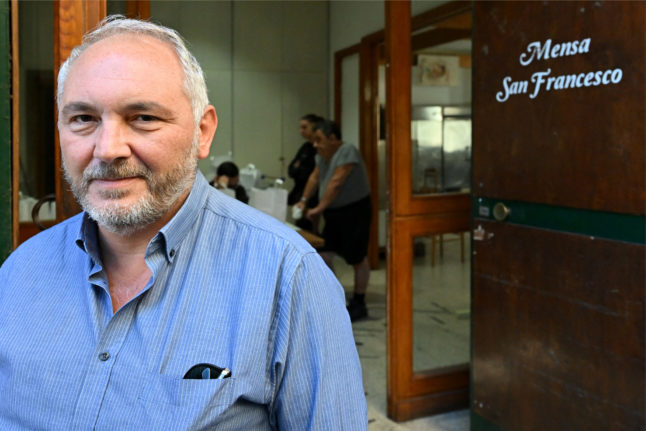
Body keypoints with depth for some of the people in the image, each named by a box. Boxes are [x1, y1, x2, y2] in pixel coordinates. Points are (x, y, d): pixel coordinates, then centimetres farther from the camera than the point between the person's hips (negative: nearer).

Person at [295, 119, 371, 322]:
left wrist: (319, 208, -25)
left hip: (354, 211, -8)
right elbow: (315, 177, 15)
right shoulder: (323, 155, 7)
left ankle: (359, 304, 15)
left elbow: (336, 183, -25)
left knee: (358, 258, 2)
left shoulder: (347, 152, -20)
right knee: (324, 254, 2)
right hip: (333, 214, 8)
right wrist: (304, 200, 5)